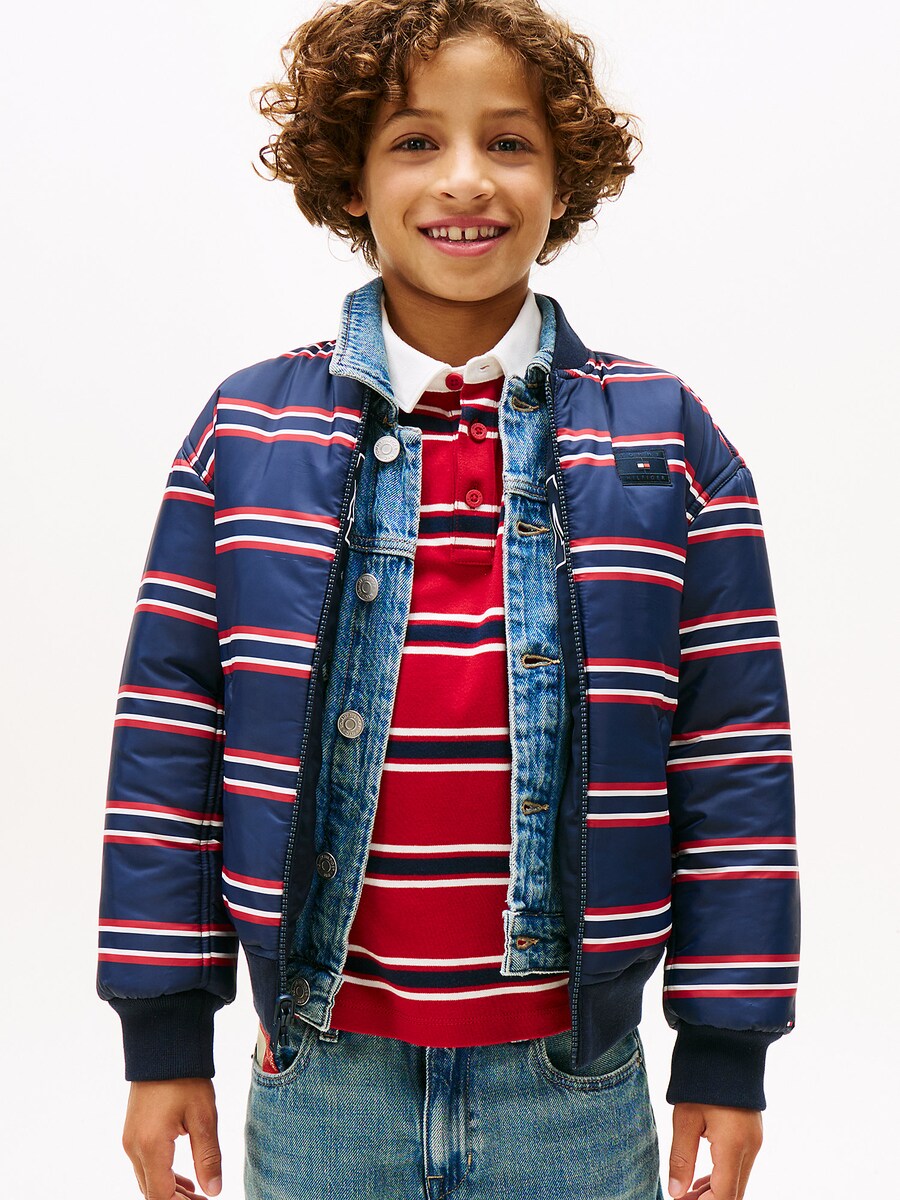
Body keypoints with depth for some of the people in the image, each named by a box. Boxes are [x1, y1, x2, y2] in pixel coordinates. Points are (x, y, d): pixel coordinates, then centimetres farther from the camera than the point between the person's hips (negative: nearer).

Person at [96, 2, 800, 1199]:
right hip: (320, 1073, 1)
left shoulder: (665, 436, -2)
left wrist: (727, 1051, -1)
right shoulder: (247, 432, -1)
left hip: (575, 1080, 0)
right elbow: (169, 731, 0)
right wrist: (164, 1036, 0)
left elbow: (733, 752, -1)